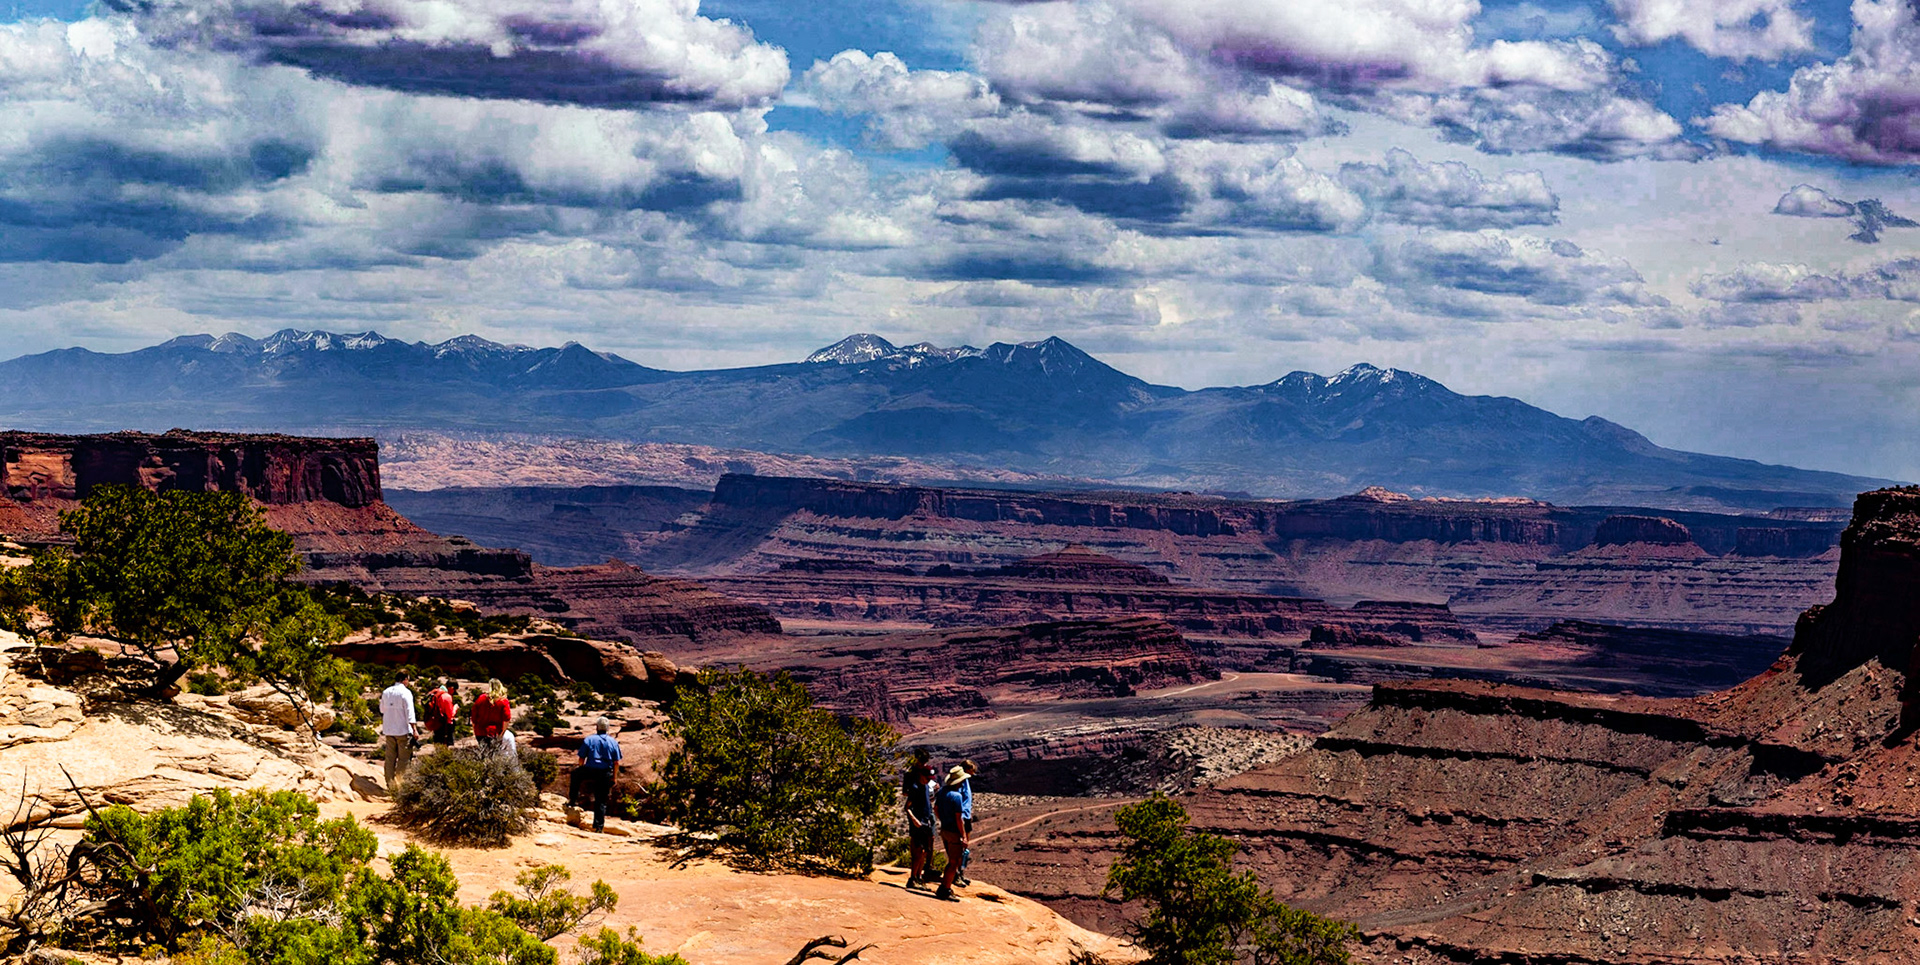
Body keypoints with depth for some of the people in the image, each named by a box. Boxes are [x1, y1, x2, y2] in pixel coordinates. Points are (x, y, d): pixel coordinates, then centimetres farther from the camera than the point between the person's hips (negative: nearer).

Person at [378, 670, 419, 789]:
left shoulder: (386, 692, 7)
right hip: (403, 730, -6)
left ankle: (390, 784, 11)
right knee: (404, 759, -1)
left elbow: (382, 710, 20)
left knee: (390, 758, 10)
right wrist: (414, 730, -14)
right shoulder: (405, 692, -11)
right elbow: (409, 712, -15)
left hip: (388, 731, 6)